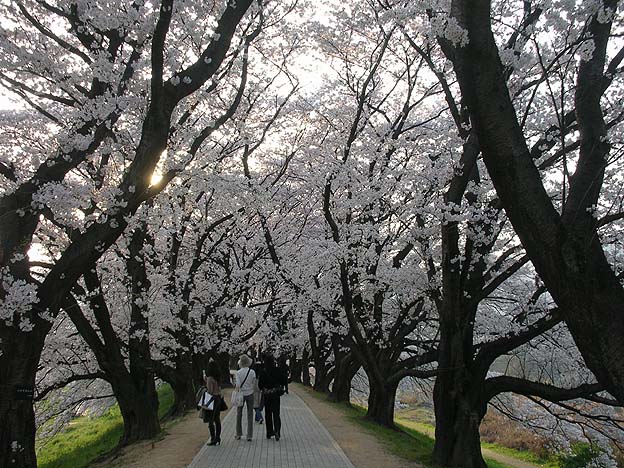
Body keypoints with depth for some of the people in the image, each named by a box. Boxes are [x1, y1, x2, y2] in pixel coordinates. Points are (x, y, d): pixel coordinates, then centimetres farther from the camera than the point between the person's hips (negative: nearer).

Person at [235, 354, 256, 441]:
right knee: (250, 414, 6)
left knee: (239, 414, 14)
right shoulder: (252, 372, -6)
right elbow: (254, 385, -1)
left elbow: (238, 385, -16)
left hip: (241, 394, -1)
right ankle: (249, 435, 5)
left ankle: (238, 434, 20)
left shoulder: (238, 372, -10)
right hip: (250, 394, 1)